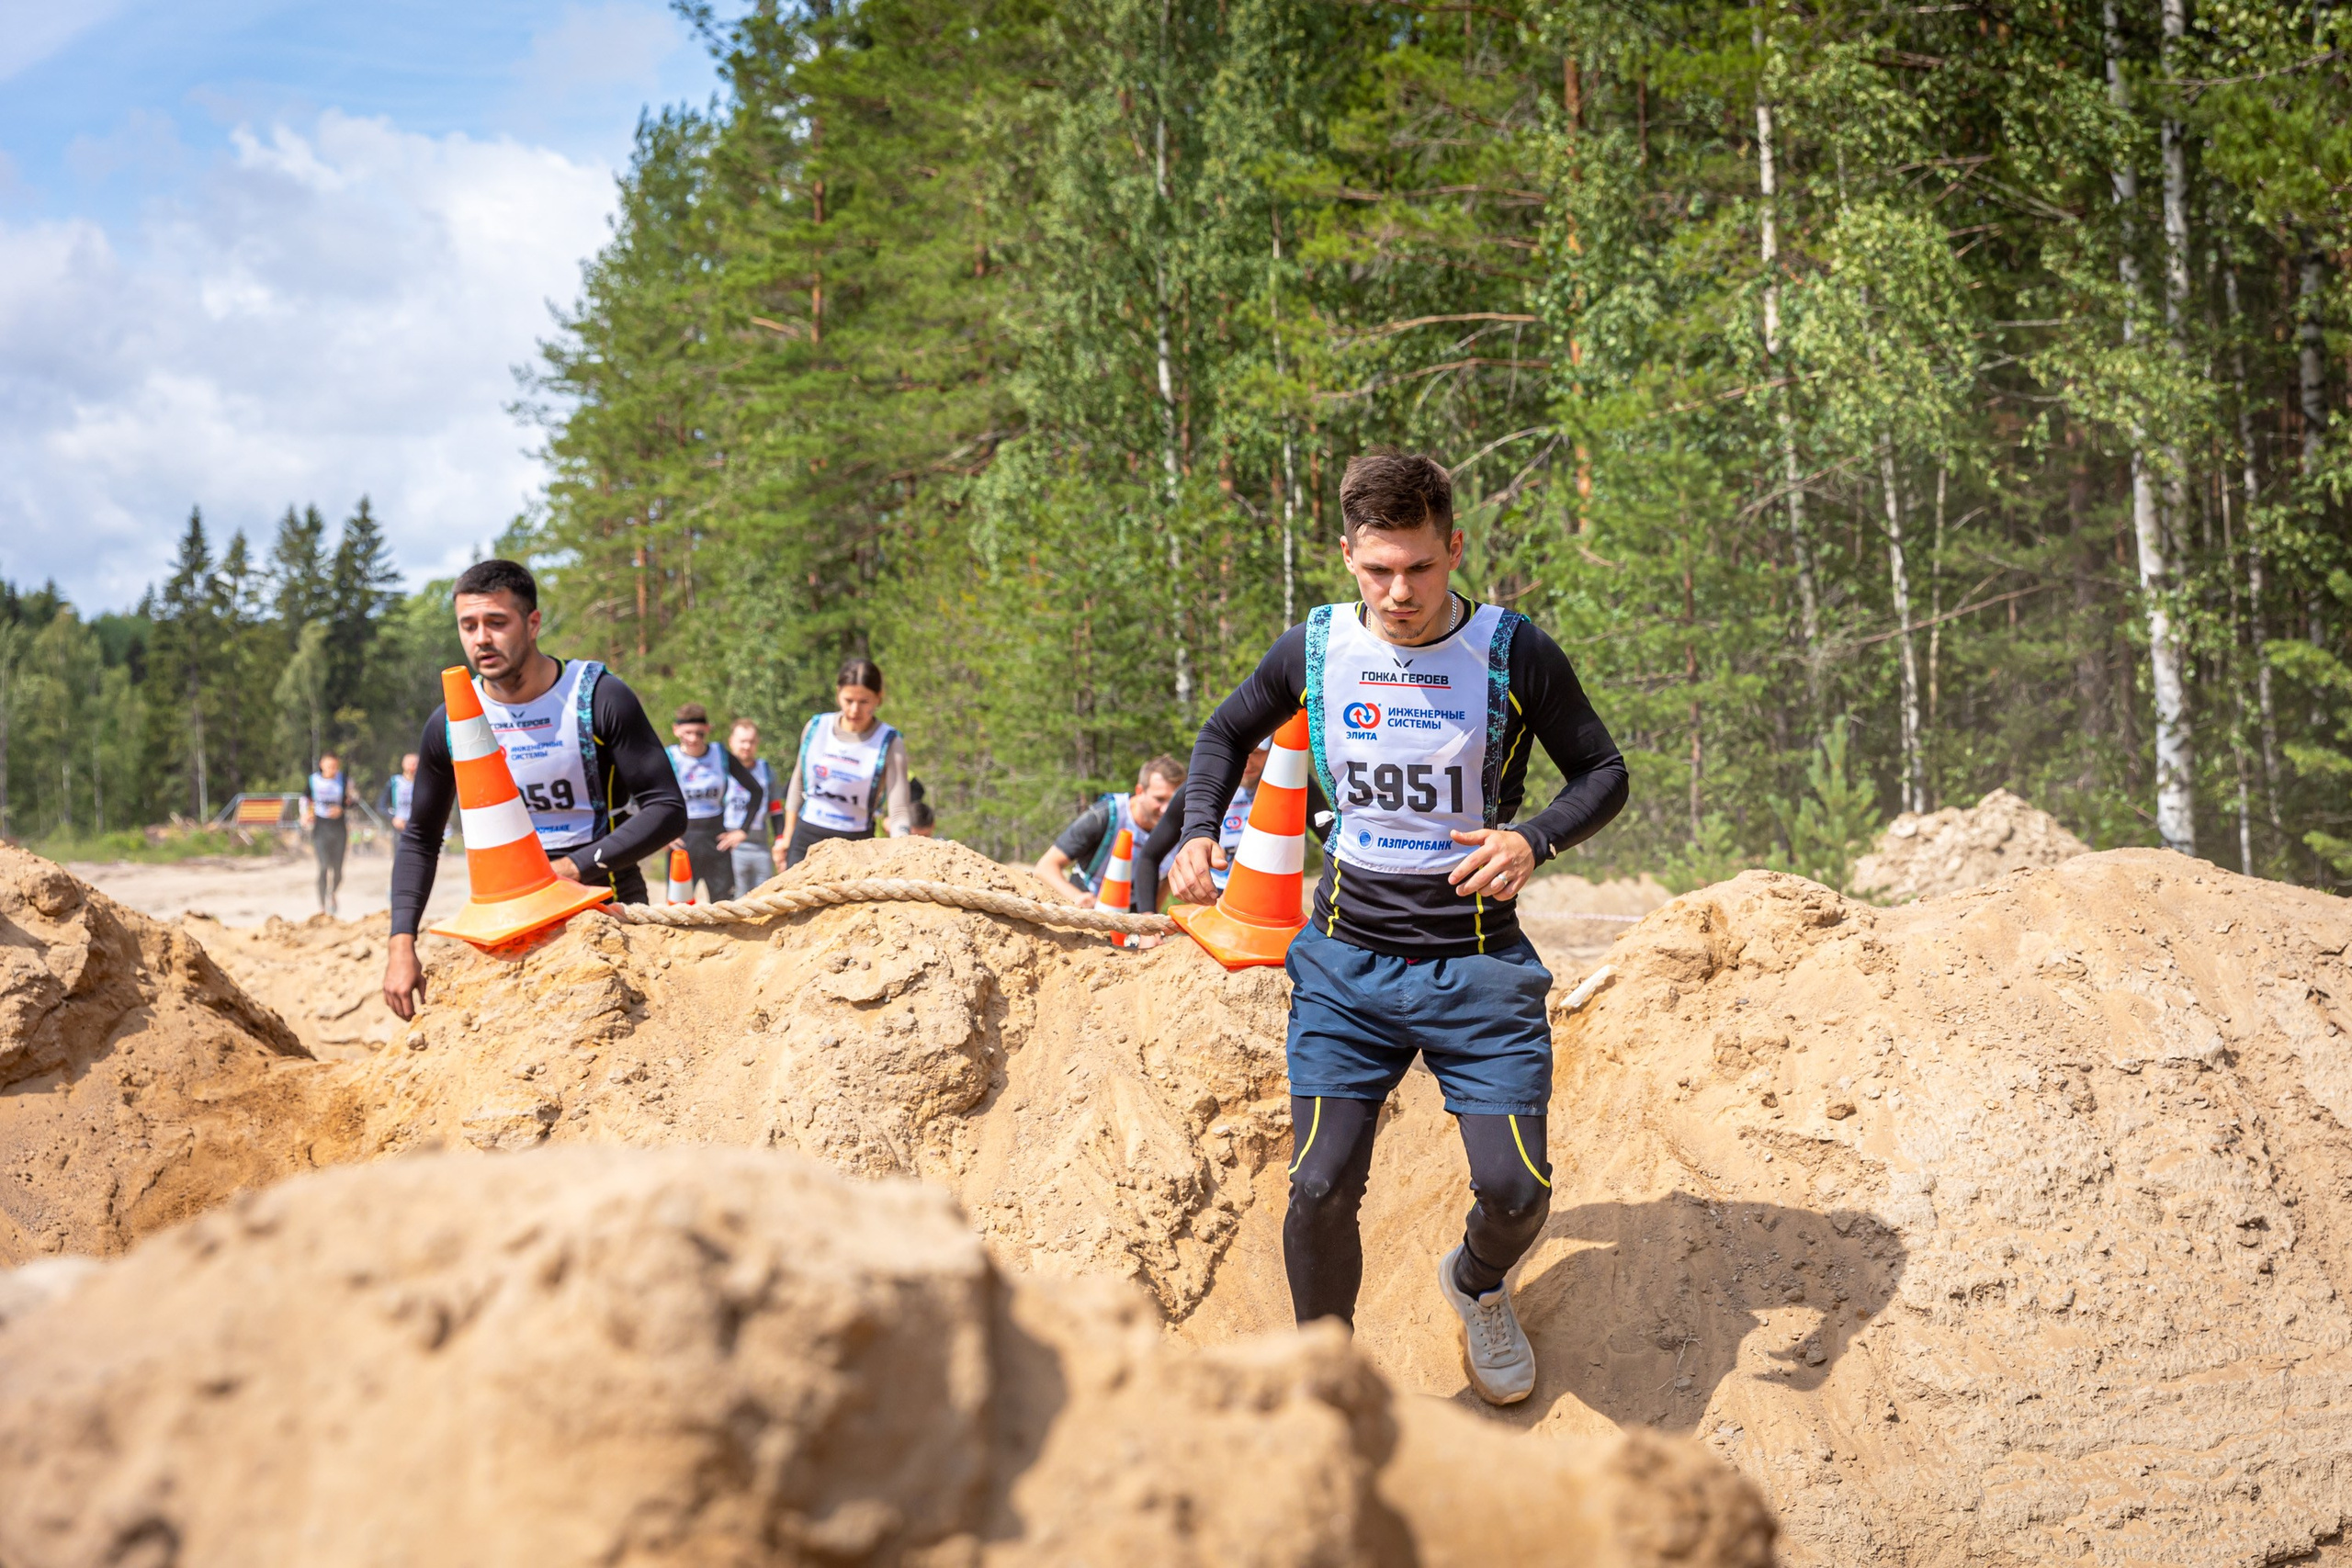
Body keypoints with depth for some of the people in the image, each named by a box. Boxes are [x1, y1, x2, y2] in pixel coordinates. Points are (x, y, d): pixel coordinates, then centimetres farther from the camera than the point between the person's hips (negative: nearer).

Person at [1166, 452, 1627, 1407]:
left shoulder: (1514, 654, -9)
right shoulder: (1313, 650, -2)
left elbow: (1603, 772, 1)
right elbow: (1228, 733, 16)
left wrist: (1535, 840, -20)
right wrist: (1199, 832, -2)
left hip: (1478, 968, -1)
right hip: (1347, 961, 1)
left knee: (1516, 1191, -6)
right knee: (1321, 1190, -8)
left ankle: (1477, 1284, 31)